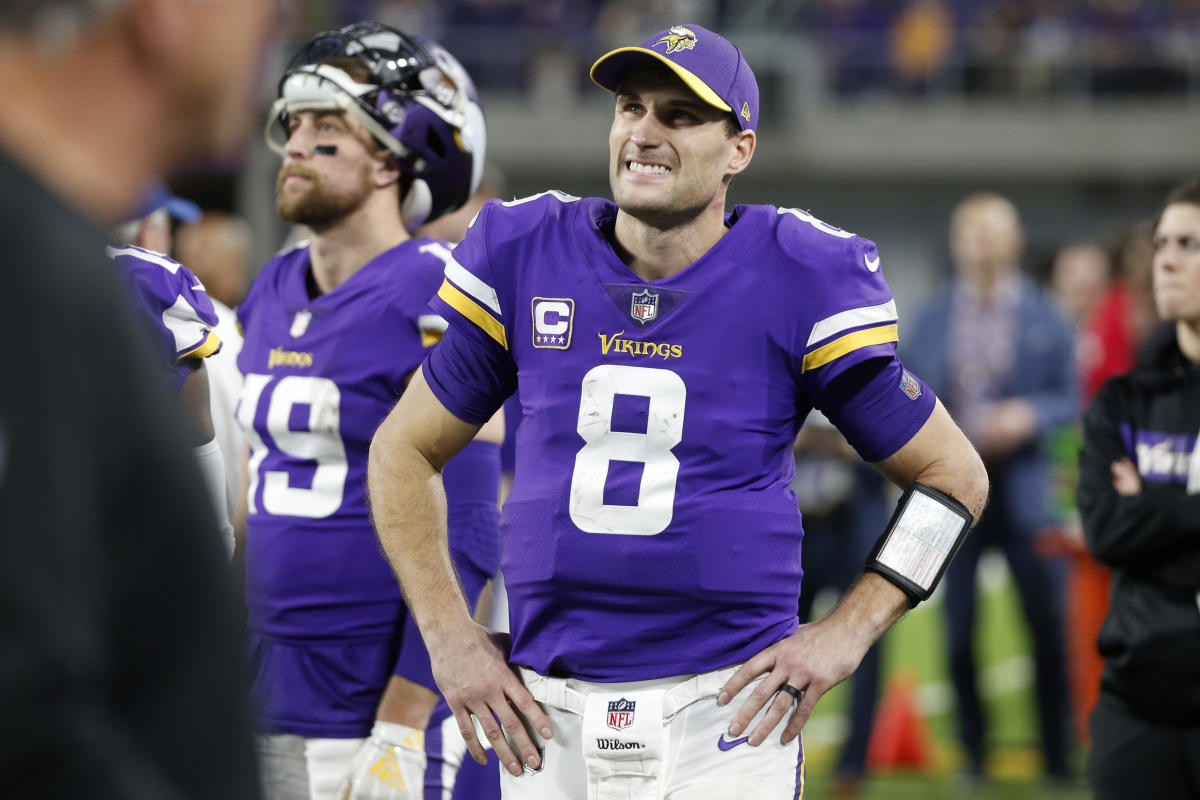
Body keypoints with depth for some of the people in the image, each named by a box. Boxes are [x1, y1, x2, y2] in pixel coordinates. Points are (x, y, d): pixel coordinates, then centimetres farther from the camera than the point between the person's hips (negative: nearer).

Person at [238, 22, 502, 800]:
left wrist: (401, 731, -19)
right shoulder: (272, 293, 12)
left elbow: (463, 542, -15)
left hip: (370, 713, -7)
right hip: (256, 713, 7)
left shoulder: (437, 303, -11)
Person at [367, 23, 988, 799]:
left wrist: (846, 634, -3)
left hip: (723, 710, -3)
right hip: (551, 717, 3)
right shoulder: (528, 257, 4)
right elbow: (405, 451, 15)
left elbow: (953, 474, 6)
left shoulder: (797, 284, -3)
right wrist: (449, 636, 5)